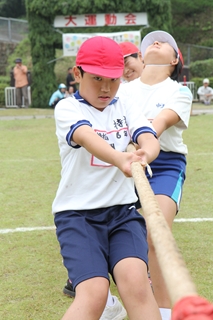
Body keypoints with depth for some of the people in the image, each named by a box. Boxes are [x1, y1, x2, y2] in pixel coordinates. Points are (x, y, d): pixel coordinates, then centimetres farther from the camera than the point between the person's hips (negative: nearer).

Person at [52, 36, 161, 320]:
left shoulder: (125, 108, 9)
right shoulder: (67, 108, -3)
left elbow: (149, 139, -10)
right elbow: (87, 137, -26)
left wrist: (144, 155, -36)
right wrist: (120, 159, -47)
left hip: (123, 211, 3)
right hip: (77, 213, -3)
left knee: (135, 279, -22)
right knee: (94, 292, -22)